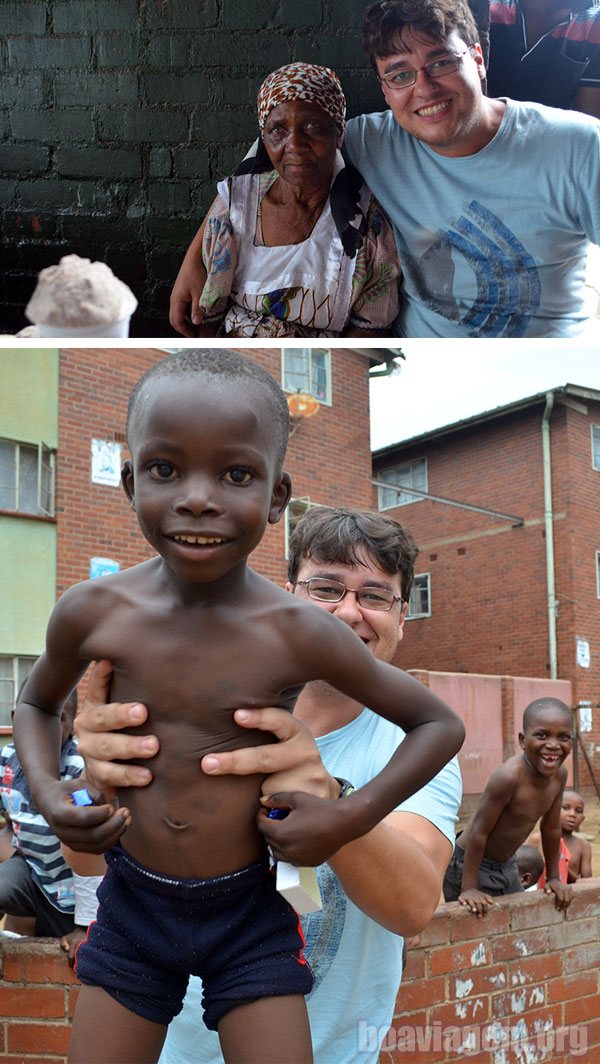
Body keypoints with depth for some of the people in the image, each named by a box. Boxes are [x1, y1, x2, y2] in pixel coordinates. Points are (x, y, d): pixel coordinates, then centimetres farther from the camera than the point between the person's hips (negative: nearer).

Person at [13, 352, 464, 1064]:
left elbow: (441, 724, -5)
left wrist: (352, 817, -15)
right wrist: (44, 790, -6)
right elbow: (35, 702, 12)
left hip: (251, 913, -2)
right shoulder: (94, 613, -12)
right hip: (133, 905, 2)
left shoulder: (296, 633, -17)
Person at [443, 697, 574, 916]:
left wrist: (554, 878, 13)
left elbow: (551, 828, 5)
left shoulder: (560, 773, -9)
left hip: (507, 865, 8)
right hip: (471, 865, -8)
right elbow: (479, 831, -25)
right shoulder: (509, 776, -32)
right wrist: (469, 889, -22)